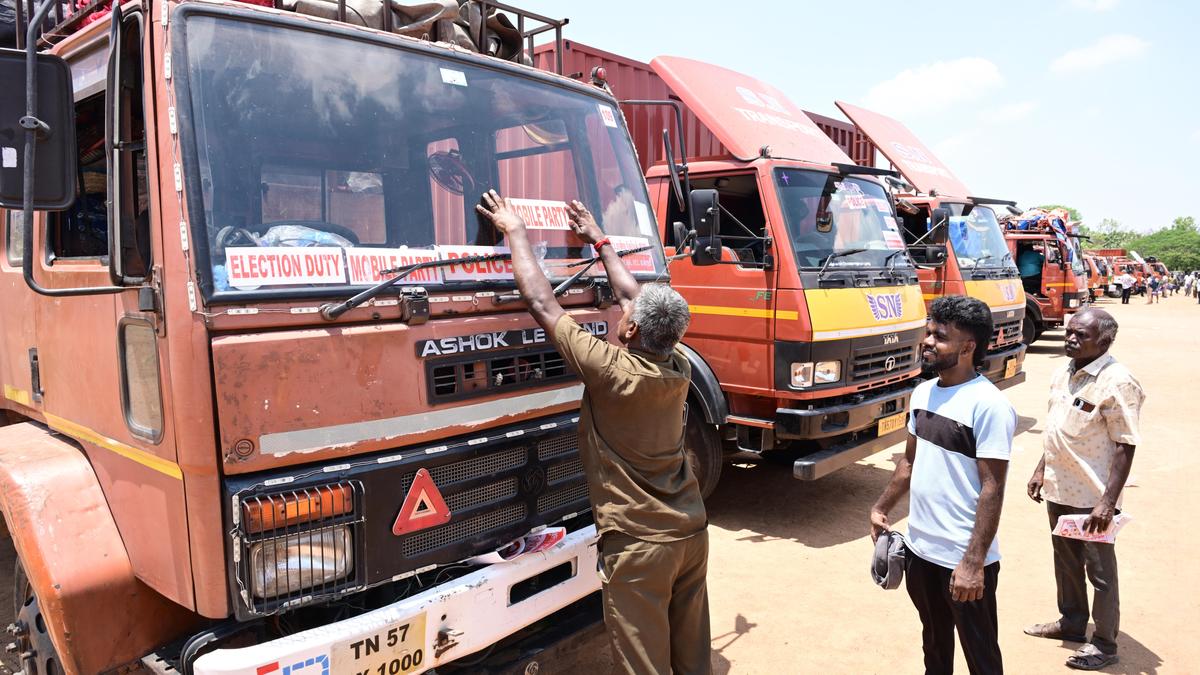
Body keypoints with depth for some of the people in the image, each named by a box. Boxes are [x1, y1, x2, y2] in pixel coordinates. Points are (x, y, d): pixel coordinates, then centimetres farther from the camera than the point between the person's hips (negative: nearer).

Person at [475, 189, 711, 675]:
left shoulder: (612, 370, -19)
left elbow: (541, 304, -11)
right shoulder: (678, 369, -1)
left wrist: (514, 231, 1)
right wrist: (599, 242, 25)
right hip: (691, 533, 7)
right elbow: (639, 297, 14)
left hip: (639, 545, -7)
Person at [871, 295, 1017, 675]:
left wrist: (974, 562, -23)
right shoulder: (923, 393, 4)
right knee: (934, 642, 24)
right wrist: (881, 508, 15)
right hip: (920, 548, 7)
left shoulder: (988, 405, -19)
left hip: (962, 558, -7)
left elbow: (992, 488, -20)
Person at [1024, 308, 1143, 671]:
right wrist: (1041, 470, 16)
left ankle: (1105, 644, 24)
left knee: (1100, 571, 8)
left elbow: (1125, 446, -20)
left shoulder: (1117, 382, -19)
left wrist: (1108, 501, -23)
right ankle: (1072, 622, 40)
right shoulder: (1064, 373, 6)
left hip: (1092, 498, -8)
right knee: (1066, 560, 22)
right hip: (1058, 489, 8)